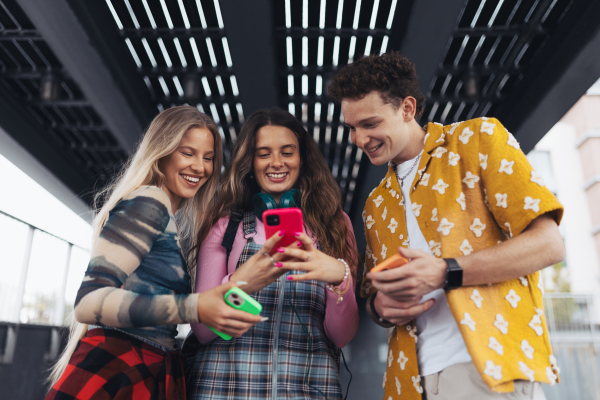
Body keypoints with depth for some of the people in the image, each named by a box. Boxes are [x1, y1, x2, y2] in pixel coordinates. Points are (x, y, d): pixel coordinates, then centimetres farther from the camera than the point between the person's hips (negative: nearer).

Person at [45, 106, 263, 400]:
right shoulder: (149, 202, -13)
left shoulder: (176, 218, 14)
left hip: (157, 371, 9)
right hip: (115, 367, -9)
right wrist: (193, 308, -29)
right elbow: (89, 301, -21)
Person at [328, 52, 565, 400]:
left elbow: (549, 244, -6)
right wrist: (379, 307, -3)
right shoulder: (376, 205, 17)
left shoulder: (477, 139, 2)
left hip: (492, 367, -5)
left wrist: (445, 273, -18)